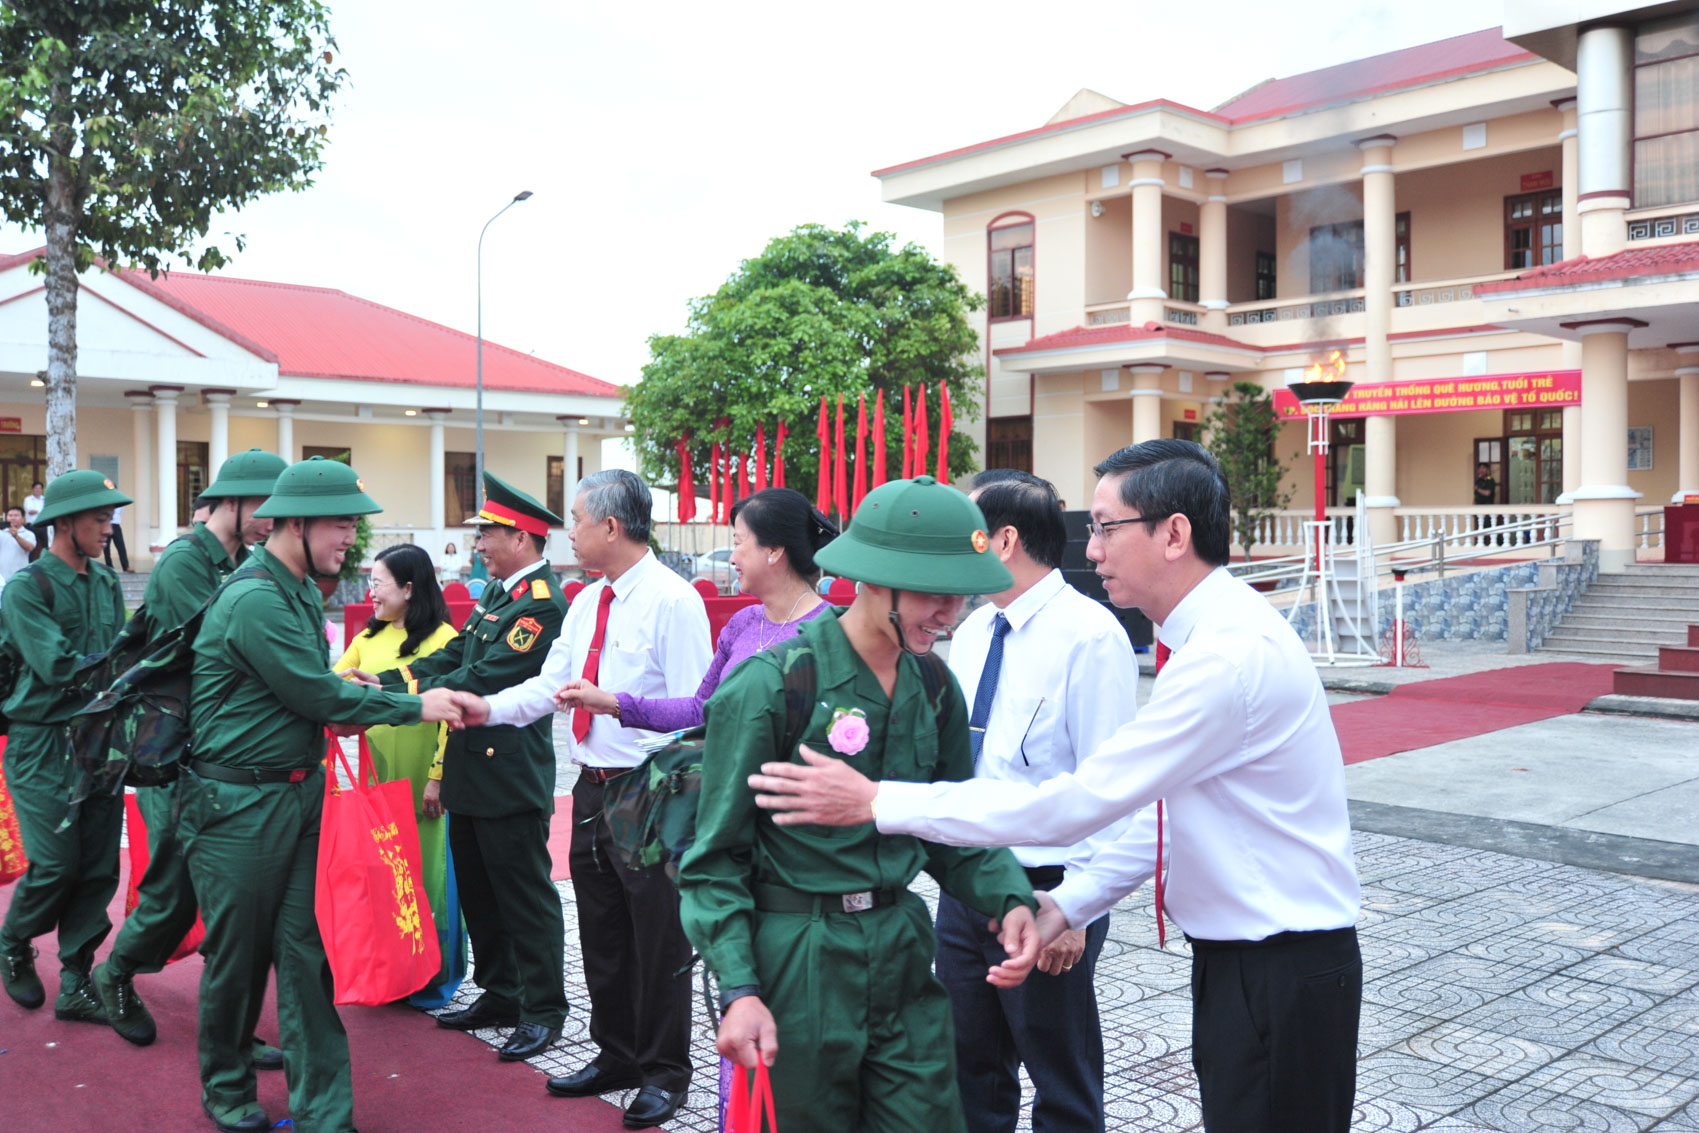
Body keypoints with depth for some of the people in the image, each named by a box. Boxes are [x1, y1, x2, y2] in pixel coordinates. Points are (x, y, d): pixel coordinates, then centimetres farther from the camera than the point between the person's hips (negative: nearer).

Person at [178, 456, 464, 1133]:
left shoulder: (301, 591, 8)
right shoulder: (255, 600, -21)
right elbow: (319, 698, -19)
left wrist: (343, 697, -5)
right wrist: (416, 707, -11)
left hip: (298, 793, 8)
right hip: (239, 804, -7)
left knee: (304, 950, 6)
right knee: (237, 952, 9)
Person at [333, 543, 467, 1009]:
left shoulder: (442, 639, -8)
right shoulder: (368, 639, 11)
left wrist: (437, 777, -15)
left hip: (421, 781, -6)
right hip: (376, 774, 6)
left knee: (425, 870, 2)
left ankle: (433, 979, 16)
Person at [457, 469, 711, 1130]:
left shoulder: (673, 601, -15)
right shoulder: (586, 603, 11)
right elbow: (548, 685, 10)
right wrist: (489, 708, -7)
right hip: (592, 789, 8)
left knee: (658, 943, 6)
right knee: (601, 936, 19)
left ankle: (663, 1074, 23)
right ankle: (616, 1057, 37)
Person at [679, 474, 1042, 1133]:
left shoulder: (933, 686, 3)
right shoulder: (768, 687, -16)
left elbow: (950, 832, 11)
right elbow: (716, 859, -11)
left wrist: (1009, 899, -8)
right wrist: (738, 990, -19)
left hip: (903, 952, 5)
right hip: (802, 964, -5)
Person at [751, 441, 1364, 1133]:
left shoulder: (1230, 655, -25)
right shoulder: (1225, 631, 8)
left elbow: (1077, 804, -25)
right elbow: (1155, 811, 14)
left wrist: (878, 802, -22)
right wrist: (1069, 904, 7)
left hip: (1281, 978, -9)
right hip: (1236, 958, 9)